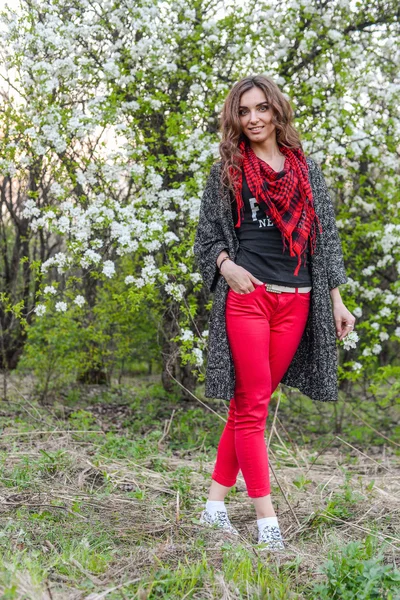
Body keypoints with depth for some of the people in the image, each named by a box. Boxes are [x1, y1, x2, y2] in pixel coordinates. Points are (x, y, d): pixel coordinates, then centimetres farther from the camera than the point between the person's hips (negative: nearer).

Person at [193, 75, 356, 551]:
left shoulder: (307, 170, 14)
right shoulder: (227, 171, 8)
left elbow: (325, 237, 15)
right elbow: (207, 237, 9)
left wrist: (336, 299, 10)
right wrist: (226, 265, -12)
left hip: (296, 301, 3)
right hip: (248, 296, -3)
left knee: (249, 404, 6)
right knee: (252, 405, -4)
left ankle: (215, 503, 14)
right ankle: (267, 521, -1)